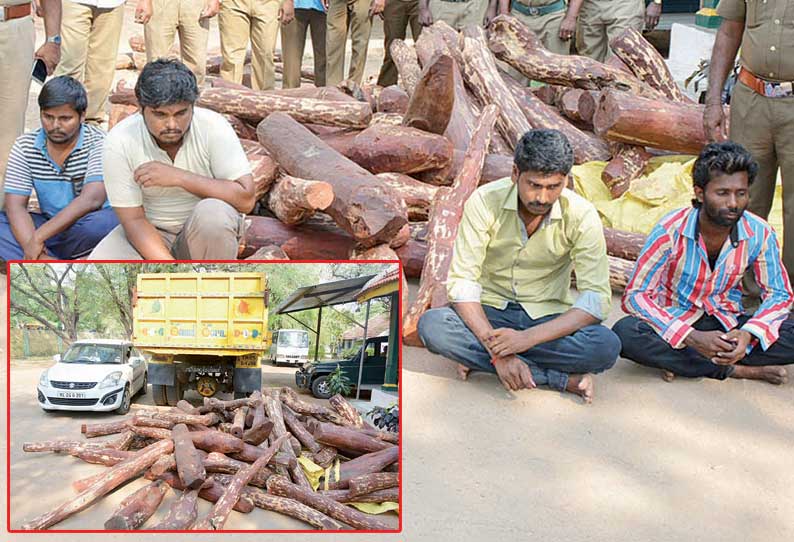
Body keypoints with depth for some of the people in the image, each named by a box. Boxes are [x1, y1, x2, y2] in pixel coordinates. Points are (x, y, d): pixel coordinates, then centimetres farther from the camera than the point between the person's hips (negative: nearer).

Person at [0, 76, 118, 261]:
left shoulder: (98, 142, -14)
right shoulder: (24, 146, -2)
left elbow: (92, 199, -28)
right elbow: (15, 206, -9)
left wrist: (38, 237, -30)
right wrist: (35, 253, -27)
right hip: (50, 226, 4)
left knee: (106, 221, -37)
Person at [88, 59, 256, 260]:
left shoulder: (213, 127, -19)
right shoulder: (119, 142, -17)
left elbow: (246, 199, -24)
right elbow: (133, 220, -16)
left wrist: (179, 177, -29)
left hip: (209, 233, 0)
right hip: (151, 234, 1)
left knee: (213, 212, -35)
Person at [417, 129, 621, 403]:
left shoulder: (581, 215, -15)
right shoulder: (485, 201, -16)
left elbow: (597, 299, -20)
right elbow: (462, 280, -18)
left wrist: (528, 338, -32)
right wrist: (497, 349, -31)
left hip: (548, 319, 0)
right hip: (491, 312, 1)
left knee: (607, 346, -29)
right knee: (431, 325, -31)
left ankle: (479, 358, -18)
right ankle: (562, 379, -22)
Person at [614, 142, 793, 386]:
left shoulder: (760, 234, -11)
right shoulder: (671, 231, -19)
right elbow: (634, 296, -20)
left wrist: (748, 334, -24)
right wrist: (691, 338, -32)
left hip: (726, 323, 2)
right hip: (676, 322, -2)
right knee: (626, 333, -34)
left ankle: (680, 361, -21)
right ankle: (733, 370, -23)